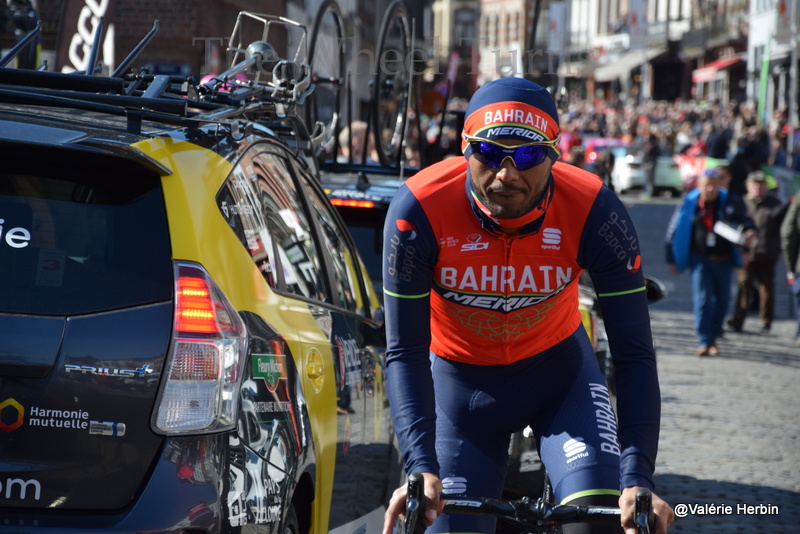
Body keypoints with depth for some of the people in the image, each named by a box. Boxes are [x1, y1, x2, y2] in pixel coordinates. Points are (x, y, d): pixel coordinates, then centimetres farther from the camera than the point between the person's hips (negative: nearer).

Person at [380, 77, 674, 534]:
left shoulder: (594, 212, -28)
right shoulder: (420, 210, -29)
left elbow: (634, 354, -26)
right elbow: (405, 353, -24)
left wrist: (638, 480, -36)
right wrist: (422, 469, -36)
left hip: (558, 369, 0)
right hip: (461, 381, 0)